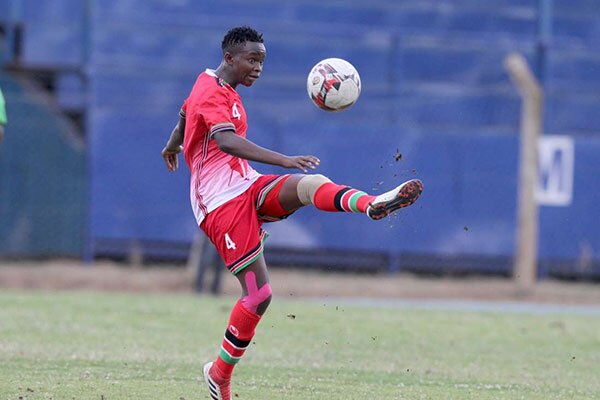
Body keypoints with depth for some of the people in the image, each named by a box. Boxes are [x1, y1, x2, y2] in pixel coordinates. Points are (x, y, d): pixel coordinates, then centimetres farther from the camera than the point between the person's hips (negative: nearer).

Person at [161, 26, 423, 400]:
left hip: (248, 187, 9)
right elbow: (226, 141, -33)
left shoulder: (212, 84, 19)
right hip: (222, 202, -9)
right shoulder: (213, 95, -14)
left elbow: (185, 114, 40)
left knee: (311, 184, -25)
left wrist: (172, 147, 62)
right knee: (258, 293, -12)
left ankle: (374, 203, -55)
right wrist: (284, 160, -45)